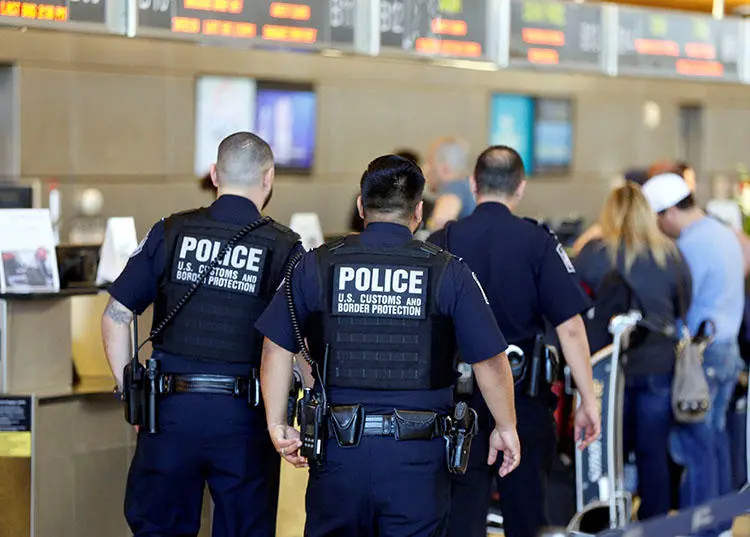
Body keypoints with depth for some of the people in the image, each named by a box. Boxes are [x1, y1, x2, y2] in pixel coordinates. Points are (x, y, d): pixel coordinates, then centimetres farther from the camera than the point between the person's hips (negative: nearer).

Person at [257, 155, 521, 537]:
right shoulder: (449, 272, -2)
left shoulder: (316, 266, 2)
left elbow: (277, 350, 2)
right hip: (417, 458, -1)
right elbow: (490, 362, 1)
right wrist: (505, 428, 14)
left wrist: (276, 424, 10)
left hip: (339, 450, 1)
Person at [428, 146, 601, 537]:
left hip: (459, 399, 1)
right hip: (524, 400, 0)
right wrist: (588, 401, -4)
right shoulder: (538, 243, -6)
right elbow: (570, 328, -10)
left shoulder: (442, 242, -2)